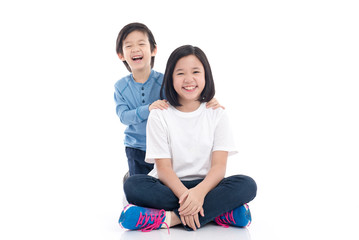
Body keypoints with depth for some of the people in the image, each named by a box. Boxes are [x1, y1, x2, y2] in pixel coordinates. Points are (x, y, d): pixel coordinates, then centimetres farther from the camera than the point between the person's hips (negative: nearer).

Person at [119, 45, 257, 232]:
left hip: (206, 186, 1)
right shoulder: (159, 116, 1)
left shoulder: (217, 114, 4)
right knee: (133, 185, -30)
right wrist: (185, 195, -28)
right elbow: (163, 167, -8)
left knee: (247, 185, -26)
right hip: (170, 187, -1)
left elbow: (219, 166, -7)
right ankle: (218, 211, -30)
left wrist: (199, 192, -29)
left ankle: (172, 218, -32)